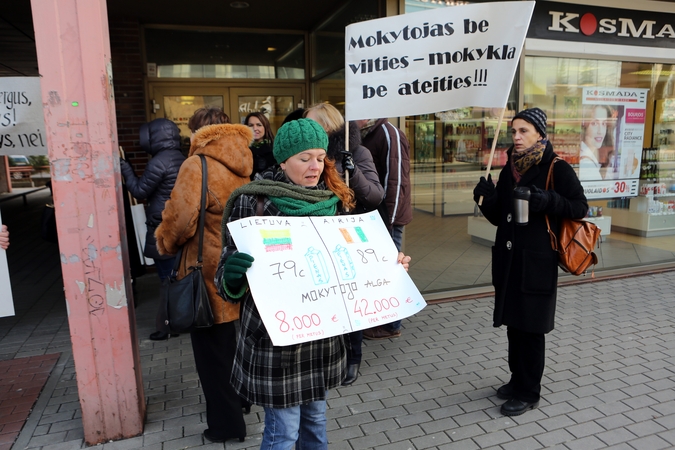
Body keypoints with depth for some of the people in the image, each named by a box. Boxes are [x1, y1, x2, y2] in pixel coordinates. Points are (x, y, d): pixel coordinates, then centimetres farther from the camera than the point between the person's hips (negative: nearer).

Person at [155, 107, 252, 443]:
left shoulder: (197, 166, -17)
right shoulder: (245, 166, 3)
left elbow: (180, 220, -21)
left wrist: (164, 243, -1)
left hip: (211, 274, -7)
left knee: (212, 350, 9)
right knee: (234, 342, 23)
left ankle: (226, 422, 22)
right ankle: (239, 398, 41)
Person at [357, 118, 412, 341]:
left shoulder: (389, 134, -15)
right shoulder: (365, 136, 11)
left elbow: (397, 182, -20)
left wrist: (388, 220, -19)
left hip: (388, 216, -8)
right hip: (372, 215, 8)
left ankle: (391, 325, 16)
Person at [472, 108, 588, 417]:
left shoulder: (557, 169, -7)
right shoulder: (509, 170, 11)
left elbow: (580, 207, -6)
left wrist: (549, 201, -23)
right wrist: (487, 199, -7)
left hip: (537, 263, -6)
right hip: (508, 260, 6)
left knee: (530, 327, 3)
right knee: (513, 323, 15)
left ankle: (528, 393, 18)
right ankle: (517, 380, 32)